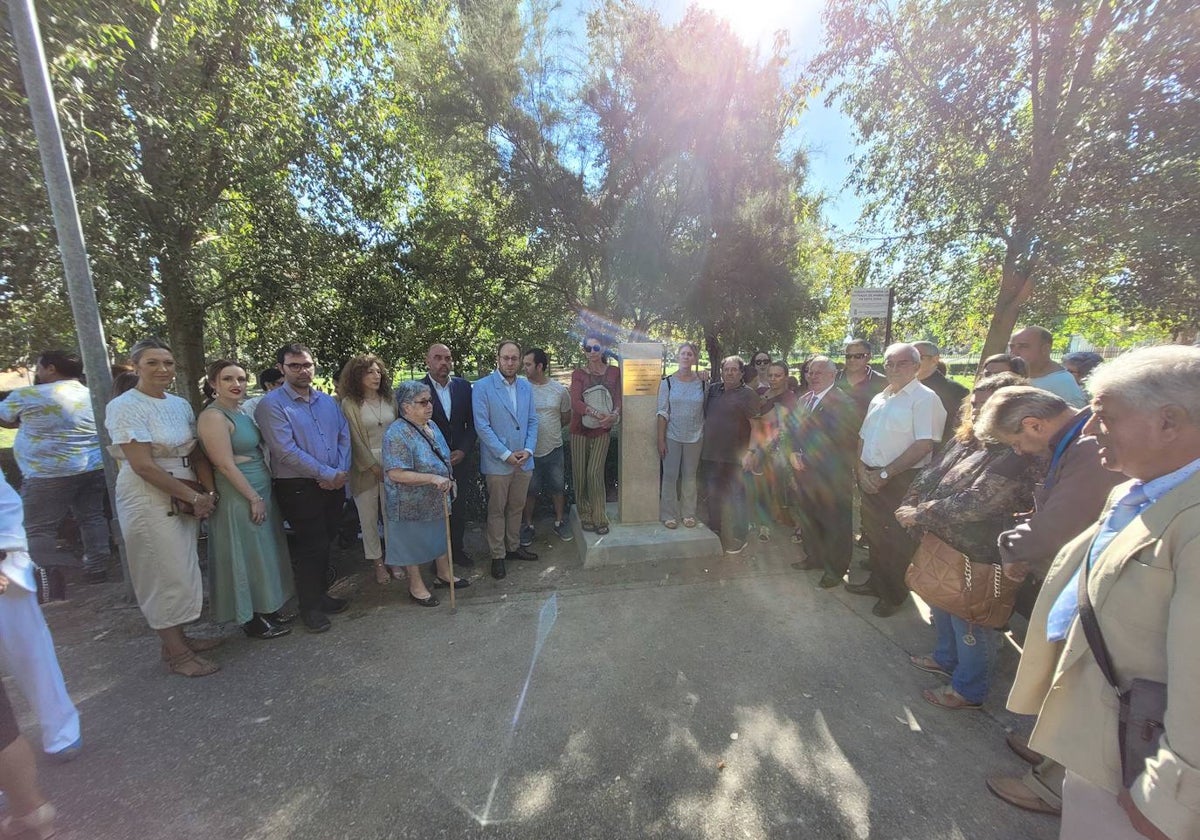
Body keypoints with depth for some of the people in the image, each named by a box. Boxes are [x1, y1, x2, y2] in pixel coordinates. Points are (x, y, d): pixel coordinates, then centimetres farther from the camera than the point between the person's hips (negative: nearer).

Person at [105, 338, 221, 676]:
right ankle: (175, 653, 17)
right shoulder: (125, 406, -12)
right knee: (165, 573, 2)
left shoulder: (180, 404, 7)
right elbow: (143, 465, -16)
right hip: (149, 500, -6)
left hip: (186, 498, 6)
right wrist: (194, 497, -14)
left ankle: (179, 638, 31)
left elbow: (197, 453, 7)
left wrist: (208, 493, -6)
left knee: (182, 569, 15)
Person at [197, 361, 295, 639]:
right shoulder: (213, 417, -16)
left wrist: (262, 495, 12)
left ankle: (268, 610, 31)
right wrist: (254, 498, -17)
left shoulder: (241, 412, 10)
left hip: (261, 491, 9)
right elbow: (225, 465, -19)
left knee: (264, 553, 16)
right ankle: (252, 621, 19)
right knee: (246, 557, 4)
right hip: (239, 497, -9)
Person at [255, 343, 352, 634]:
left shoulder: (328, 401, 10)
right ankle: (310, 607, 23)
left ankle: (320, 595, 35)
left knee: (325, 543, 17)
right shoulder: (272, 404, -10)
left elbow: (344, 436, 7)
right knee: (310, 547, 4)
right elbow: (286, 450, -17)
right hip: (298, 487, -5)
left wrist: (341, 472, -8)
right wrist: (328, 474, -16)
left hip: (333, 484, 6)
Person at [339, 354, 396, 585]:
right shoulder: (349, 403, -4)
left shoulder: (388, 399, 6)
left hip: (391, 463, 3)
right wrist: (373, 466, -9)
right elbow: (355, 439, -6)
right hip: (365, 466, -2)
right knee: (368, 516, 7)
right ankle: (377, 562, 21)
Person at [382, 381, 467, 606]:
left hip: (437, 500, 8)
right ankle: (416, 585, 29)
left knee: (440, 535, 20)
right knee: (413, 543, 11)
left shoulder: (431, 425, 3)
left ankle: (443, 573, 39)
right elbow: (396, 474, -29)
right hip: (412, 505, -8)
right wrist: (433, 479, -31)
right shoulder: (396, 434, -23)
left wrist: (448, 480, 8)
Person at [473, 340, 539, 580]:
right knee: (497, 510, 8)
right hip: (497, 462, -4)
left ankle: (513, 547, 35)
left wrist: (528, 450, -6)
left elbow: (532, 421, 8)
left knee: (517, 507, 17)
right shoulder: (483, 387, -9)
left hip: (524, 460, 5)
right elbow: (482, 426, -13)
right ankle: (497, 556, 22)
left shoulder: (526, 386, 6)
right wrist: (506, 454, -16)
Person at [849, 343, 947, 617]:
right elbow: (863, 436, 14)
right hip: (871, 478, 7)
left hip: (903, 481, -6)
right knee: (874, 533, 17)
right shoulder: (879, 399, 13)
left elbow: (924, 445, -19)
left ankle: (894, 594, 25)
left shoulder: (925, 398, -10)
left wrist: (884, 474, -17)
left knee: (897, 541, 6)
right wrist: (861, 468, -2)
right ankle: (876, 582, 35)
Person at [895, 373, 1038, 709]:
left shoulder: (1016, 457, -23)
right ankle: (946, 657, 49)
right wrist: (910, 507, -11)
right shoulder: (963, 440, 3)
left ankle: (968, 689, 32)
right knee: (942, 606, 26)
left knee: (971, 622, 11)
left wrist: (919, 515, -21)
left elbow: (972, 504, -28)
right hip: (942, 544, 8)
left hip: (976, 557, -8)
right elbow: (929, 475, 6)